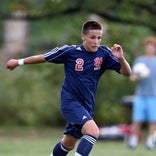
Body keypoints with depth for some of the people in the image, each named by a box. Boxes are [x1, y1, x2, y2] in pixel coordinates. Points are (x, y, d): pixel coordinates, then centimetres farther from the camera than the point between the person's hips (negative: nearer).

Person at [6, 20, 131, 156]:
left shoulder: (104, 54, -6)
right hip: (70, 101, -5)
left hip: (87, 106, 5)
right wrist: (19, 62, 10)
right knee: (93, 131, -28)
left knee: (68, 145, 20)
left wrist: (121, 58, -28)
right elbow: (43, 58, 1)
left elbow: (127, 72, -8)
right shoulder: (70, 52, -12)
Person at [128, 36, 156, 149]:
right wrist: (137, 77, -10)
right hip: (140, 95, 1)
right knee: (137, 120, -5)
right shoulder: (139, 60, 13)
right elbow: (132, 78, 12)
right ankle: (133, 140, 2)